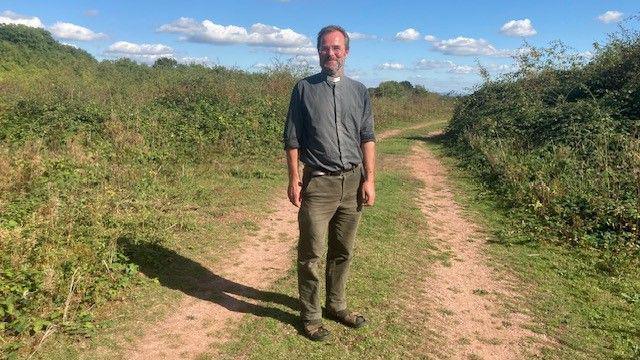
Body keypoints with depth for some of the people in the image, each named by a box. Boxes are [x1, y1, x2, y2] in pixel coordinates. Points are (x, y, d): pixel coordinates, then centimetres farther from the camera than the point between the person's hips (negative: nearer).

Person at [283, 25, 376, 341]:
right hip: (318, 182, -3)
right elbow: (292, 139, 1)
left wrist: (369, 180, 0)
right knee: (311, 253, 2)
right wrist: (293, 180, -5)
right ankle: (310, 315, 18)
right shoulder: (304, 89, 2)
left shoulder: (359, 91, 9)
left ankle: (336, 305, 31)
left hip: (352, 182, 3)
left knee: (343, 251, 13)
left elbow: (368, 138, 7)